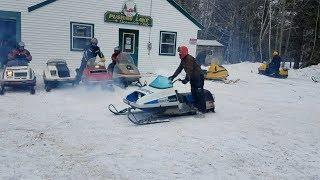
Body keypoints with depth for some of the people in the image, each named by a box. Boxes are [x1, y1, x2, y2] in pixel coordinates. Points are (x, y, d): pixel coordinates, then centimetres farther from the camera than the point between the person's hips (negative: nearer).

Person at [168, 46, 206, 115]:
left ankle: (202, 109, -6)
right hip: (193, 78, 10)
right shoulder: (183, 60, 10)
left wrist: (186, 79, -33)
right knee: (193, 93, 10)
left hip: (199, 77, -10)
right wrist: (173, 76, 7)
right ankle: (197, 107, 19)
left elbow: (190, 70, -28)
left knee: (199, 93, -10)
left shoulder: (189, 59, -20)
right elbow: (179, 69, 13)